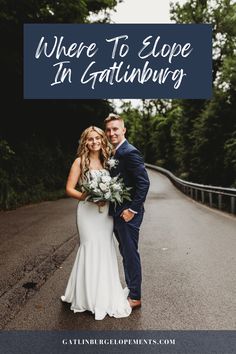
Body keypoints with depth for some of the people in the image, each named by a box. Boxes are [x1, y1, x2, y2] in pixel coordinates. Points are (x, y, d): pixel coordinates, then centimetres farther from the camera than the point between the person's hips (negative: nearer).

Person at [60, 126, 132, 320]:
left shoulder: (106, 160, 9)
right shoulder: (80, 161, -5)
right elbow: (70, 189, -7)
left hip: (106, 211, 5)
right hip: (88, 210, -5)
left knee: (106, 249, 10)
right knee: (92, 249, -1)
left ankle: (106, 293, 29)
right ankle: (91, 295, 17)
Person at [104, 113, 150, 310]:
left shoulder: (130, 152, -16)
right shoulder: (115, 154, 12)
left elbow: (144, 182, -21)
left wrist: (132, 209, -21)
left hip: (128, 214, -9)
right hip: (117, 213, 9)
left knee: (130, 254, 3)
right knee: (126, 253, 19)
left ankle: (135, 297, 19)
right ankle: (130, 290, 35)